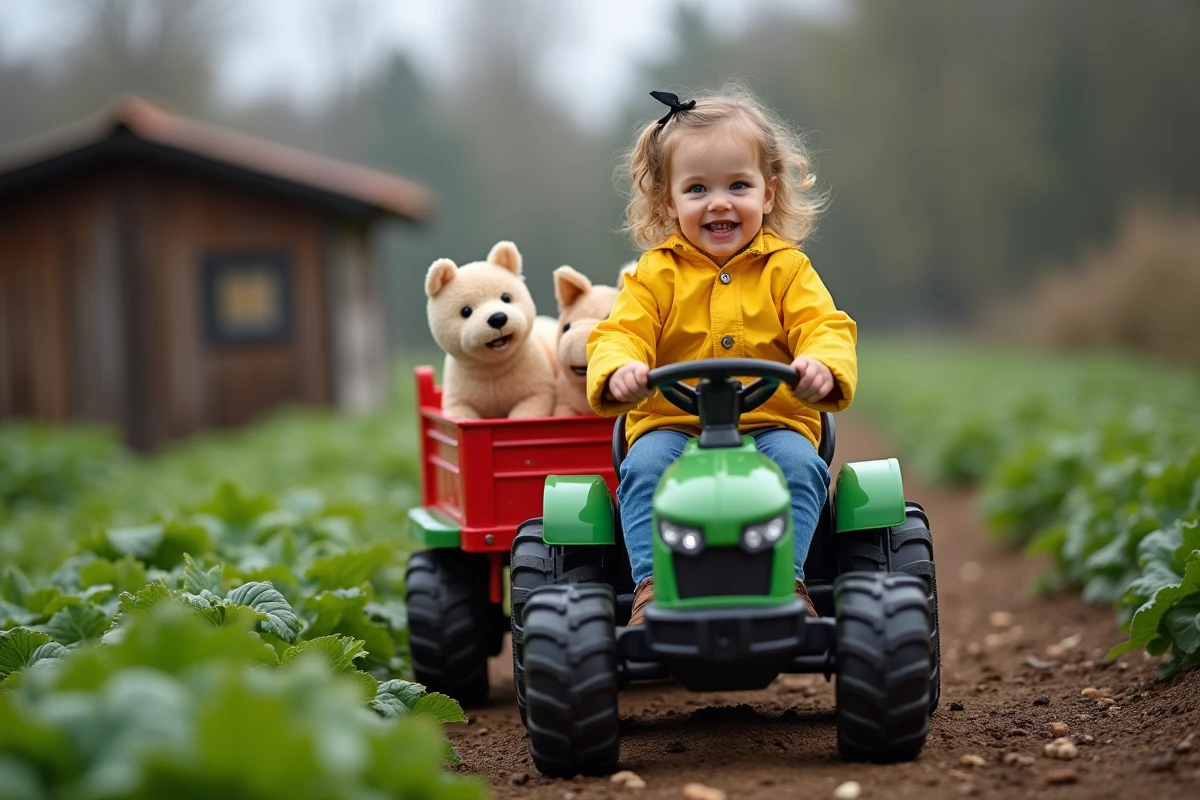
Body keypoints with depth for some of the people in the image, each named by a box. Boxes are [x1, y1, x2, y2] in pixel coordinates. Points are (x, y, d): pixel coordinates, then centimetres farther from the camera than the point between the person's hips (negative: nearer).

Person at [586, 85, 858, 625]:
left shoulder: (786, 268, 8)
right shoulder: (657, 273, 8)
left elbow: (825, 329, -3)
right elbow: (621, 332, -3)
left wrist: (824, 367, -28)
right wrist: (617, 371, -29)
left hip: (773, 422, 0)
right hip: (670, 423, 0)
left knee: (798, 463, -29)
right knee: (646, 465, -29)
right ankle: (653, 582, -30)